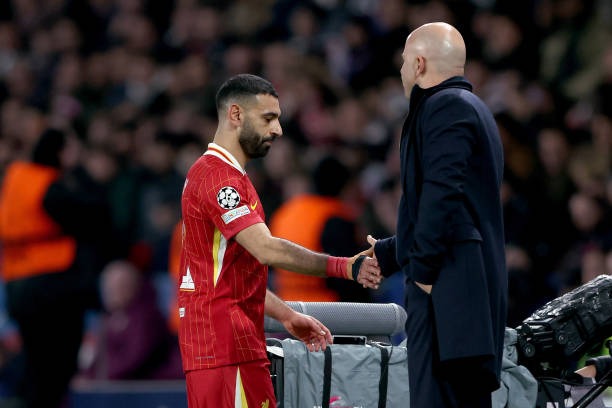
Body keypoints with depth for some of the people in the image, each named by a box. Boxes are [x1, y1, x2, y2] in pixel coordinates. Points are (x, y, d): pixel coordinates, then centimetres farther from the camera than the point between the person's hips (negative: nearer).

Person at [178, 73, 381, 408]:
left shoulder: (223, 174, 21)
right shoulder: (217, 176, -12)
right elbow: (267, 250, -24)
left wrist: (288, 317, 17)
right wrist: (346, 267, -26)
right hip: (226, 341, -10)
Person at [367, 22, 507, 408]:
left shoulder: (445, 107, -7)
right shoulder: (473, 109, 26)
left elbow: (442, 193, -20)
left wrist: (424, 269, -15)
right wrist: (387, 254, 37)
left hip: (450, 284, -11)